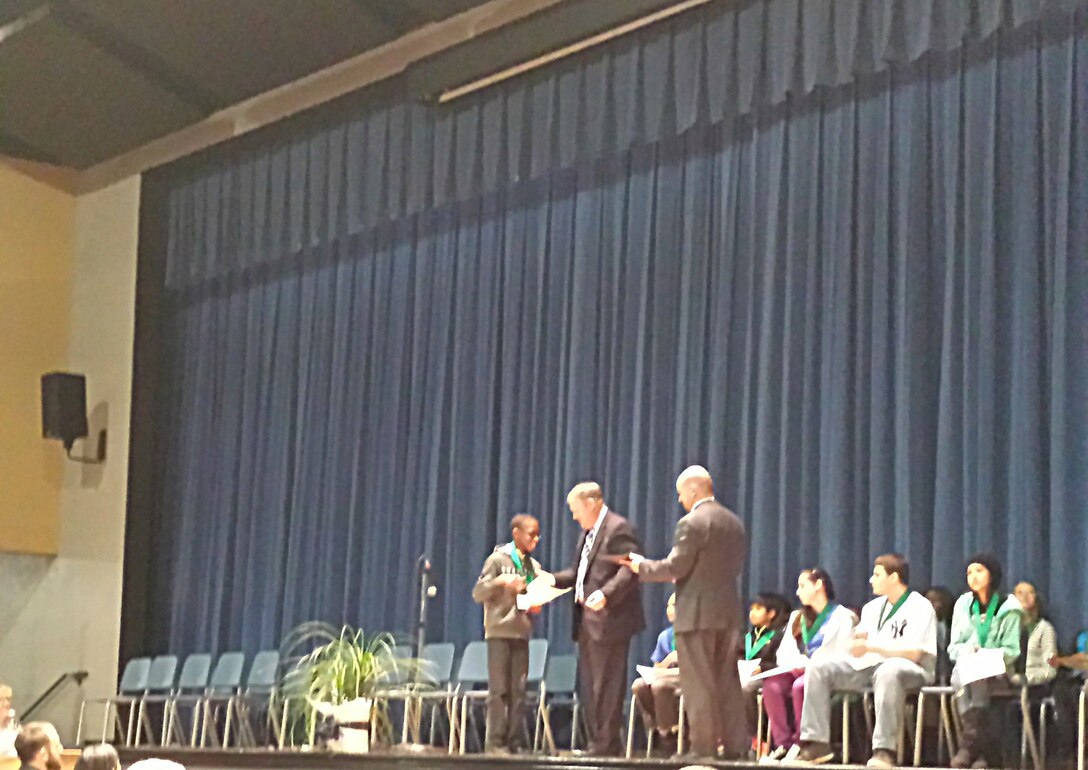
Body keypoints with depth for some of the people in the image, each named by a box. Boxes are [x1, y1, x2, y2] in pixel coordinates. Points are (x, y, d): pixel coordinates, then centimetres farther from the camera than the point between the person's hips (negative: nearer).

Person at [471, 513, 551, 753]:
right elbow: (478, 594, -5)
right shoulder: (498, 559, -3)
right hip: (499, 632, -5)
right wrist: (499, 581, -20)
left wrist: (536, 606, 1)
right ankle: (495, 741, -2)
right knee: (499, 689, -5)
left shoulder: (534, 566, 12)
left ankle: (515, 742, 4)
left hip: (521, 634, 5)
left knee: (519, 690, 2)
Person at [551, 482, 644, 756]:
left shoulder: (618, 528, -10)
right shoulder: (587, 533, 19)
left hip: (608, 619, -10)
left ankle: (607, 744, -3)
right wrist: (551, 580, 9)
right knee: (589, 685, 12)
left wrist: (606, 594, -32)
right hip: (587, 620, 10)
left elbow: (629, 570, -20)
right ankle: (596, 742, 18)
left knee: (607, 685, -7)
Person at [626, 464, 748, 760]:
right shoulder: (733, 522, 12)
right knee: (727, 681, 11)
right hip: (728, 612, 7)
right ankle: (734, 744, 10)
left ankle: (704, 747, -1)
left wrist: (641, 566, 0)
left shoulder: (691, 523, -13)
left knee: (699, 684, -2)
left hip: (697, 613, -7)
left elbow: (674, 567, -14)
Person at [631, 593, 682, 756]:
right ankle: (656, 729, -16)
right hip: (668, 678, 5)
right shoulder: (665, 636, 16)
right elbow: (656, 669, 16)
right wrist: (669, 659, -4)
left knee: (659, 685, -35)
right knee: (639, 685, -25)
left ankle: (668, 734, -21)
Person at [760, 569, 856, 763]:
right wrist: (796, 663, -11)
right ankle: (783, 744, -27)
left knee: (800, 686, -36)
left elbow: (842, 656, -10)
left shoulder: (842, 616, 2)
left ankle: (801, 744, -26)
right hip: (798, 671, 5)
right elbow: (784, 652, 12)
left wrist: (811, 664, -19)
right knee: (772, 685, -27)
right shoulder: (797, 617, 24)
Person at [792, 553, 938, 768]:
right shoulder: (873, 607, 19)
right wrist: (858, 641, -5)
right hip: (870, 666, 7)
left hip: (910, 670, -7)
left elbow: (913, 653, -17)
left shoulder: (920, 607, -6)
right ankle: (816, 742, -16)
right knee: (817, 668, -11)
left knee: (887, 671, -43)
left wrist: (870, 647, -19)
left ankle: (884, 749, -42)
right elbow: (858, 645, 19)